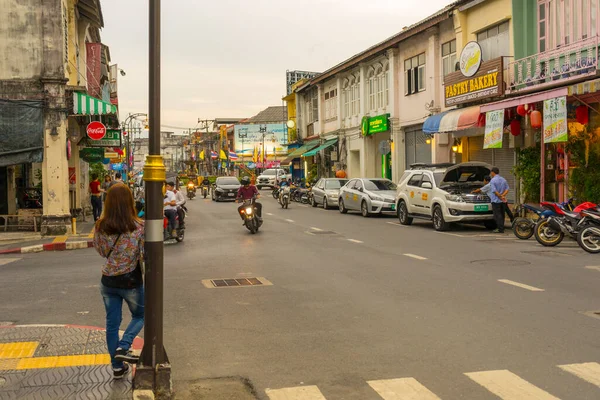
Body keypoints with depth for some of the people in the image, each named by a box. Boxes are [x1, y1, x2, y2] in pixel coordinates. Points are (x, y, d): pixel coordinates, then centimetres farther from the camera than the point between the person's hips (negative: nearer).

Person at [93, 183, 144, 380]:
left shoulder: (100, 227, -8)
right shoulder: (138, 227, -18)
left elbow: (101, 250, 7)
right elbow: (145, 256, -13)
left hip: (108, 281, 3)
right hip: (131, 282, -3)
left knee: (112, 323, 14)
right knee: (139, 315, 22)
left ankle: (117, 366, 22)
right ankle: (123, 347, 1)